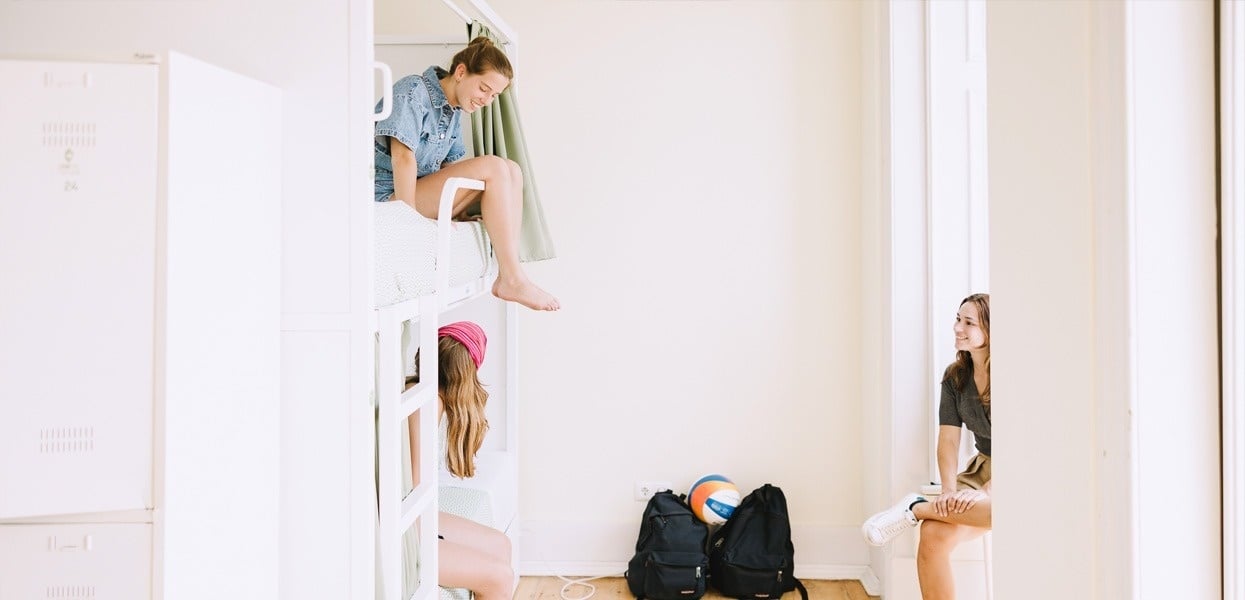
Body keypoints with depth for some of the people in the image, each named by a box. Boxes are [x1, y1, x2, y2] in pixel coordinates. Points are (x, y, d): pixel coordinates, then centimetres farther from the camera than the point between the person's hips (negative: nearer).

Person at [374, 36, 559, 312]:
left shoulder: (455, 110, 13)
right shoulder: (413, 90, -13)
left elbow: (456, 165, 15)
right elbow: (402, 156, -22)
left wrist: (463, 211, -2)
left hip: (423, 191, 9)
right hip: (390, 197, -9)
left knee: (511, 170, -5)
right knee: (492, 168, -23)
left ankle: (507, 276, -17)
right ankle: (514, 280, -25)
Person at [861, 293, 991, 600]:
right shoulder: (955, 376, 4)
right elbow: (948, 440, -1)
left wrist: (986, 492, -29)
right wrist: (950, 492, -18)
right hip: (984, 466, 5)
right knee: (934, 535, -24)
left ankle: (918, 507, -24)